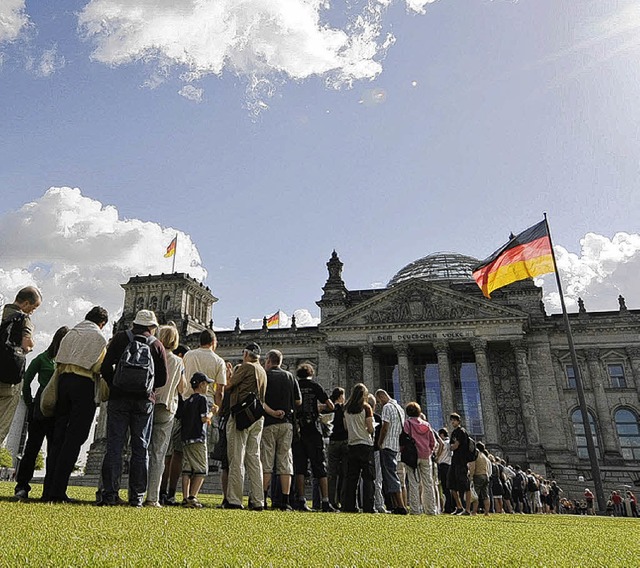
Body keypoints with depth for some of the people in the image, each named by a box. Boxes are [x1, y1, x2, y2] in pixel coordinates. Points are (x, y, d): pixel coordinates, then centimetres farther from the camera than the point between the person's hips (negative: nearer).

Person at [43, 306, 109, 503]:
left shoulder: (71, 333, 19)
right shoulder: (98, 336, 2)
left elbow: (58, 363, 15)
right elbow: (99, 367, -4)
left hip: (64, 380, 6)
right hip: (84, 383, -6)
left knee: (58, 436, 10)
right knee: (74, 439, -4)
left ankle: (48, 490, 10)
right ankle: (57, 492, -5)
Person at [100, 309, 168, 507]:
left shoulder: (120, 338, 6)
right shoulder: (157, 345, 5)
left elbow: (106, 368, -1)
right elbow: (163, 379, 2)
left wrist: (115, 385, 14)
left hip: (119, 398, 0)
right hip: (145, 401, 0)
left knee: (114, 446, 4)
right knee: (140, 448, 6)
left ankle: (109, 493, 2)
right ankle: (137, 496, 7)